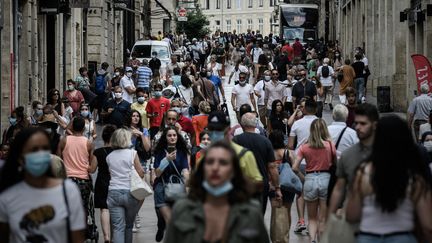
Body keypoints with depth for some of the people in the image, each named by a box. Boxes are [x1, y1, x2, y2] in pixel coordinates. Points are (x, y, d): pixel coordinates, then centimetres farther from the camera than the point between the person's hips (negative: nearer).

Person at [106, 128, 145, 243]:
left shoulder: (109, 157, 7)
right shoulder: (132, 153, -3)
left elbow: (110, 173, 11)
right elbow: (141, 174, -2)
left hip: (113, 193, 1)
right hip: (130, 193, -1)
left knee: (118, 227, -4)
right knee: (129, 226, 16)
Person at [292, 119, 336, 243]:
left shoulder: (304, 147, -1)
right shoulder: (330, 145, -5)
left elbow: (295, 168, -5)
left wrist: (303, 177, 9)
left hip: (310, 180, 1)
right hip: (326, 179, -1)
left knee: (312, 218, 13)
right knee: (323, 219, 9)